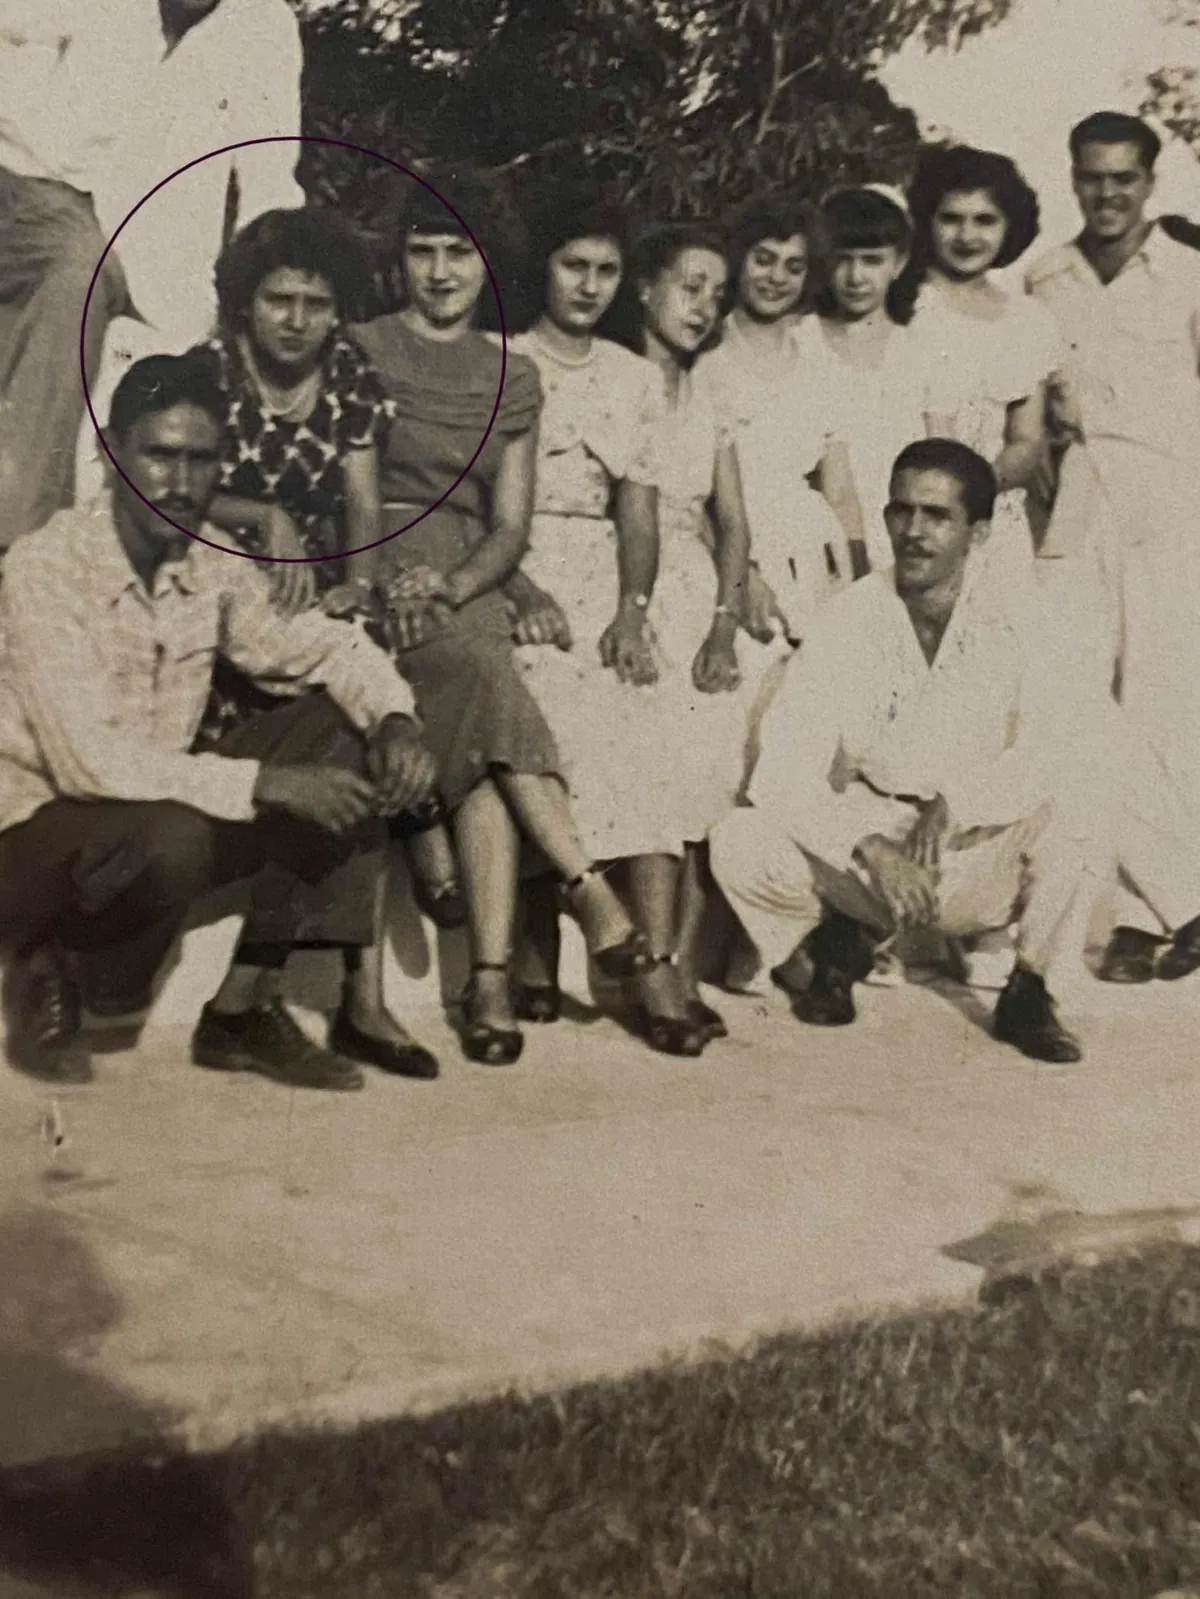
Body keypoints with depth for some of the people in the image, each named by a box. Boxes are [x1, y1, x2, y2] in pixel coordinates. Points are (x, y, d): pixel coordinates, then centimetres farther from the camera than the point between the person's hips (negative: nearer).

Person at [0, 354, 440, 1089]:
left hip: (164, 807, 7)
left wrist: (395, 718, -13)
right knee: (170, 839, -38)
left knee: (343, 732, -7)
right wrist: (268, 783, -30)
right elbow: (89, 762, -28)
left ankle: (246, 1005, -6)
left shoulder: (212, 565, -2)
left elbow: (325, 646, 9)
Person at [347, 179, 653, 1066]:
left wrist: (449, 585, -10)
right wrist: (372, 589, -16)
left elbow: (512, 526, 11)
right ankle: (591, 891, -34)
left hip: (466, 585, 2)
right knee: (488, 683, -33)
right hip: (375, 573, -2)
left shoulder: (512, 377, 18)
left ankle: (491, 975, -34)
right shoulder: (360, 350, 11)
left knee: (483, 735, -28)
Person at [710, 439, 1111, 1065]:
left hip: (978, 863, 0)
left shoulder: (1011, 625, -8)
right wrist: (871, 848, -30)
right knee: (738, 845, -25)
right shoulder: (849, 620, -10)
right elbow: (782, 774, -16)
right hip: (859, 858, 0)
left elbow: (1066, 748, -20)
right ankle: (840, 940, 9)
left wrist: (955, 804, -30)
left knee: (1075, 815, -29)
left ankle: (1028, 994, -3)